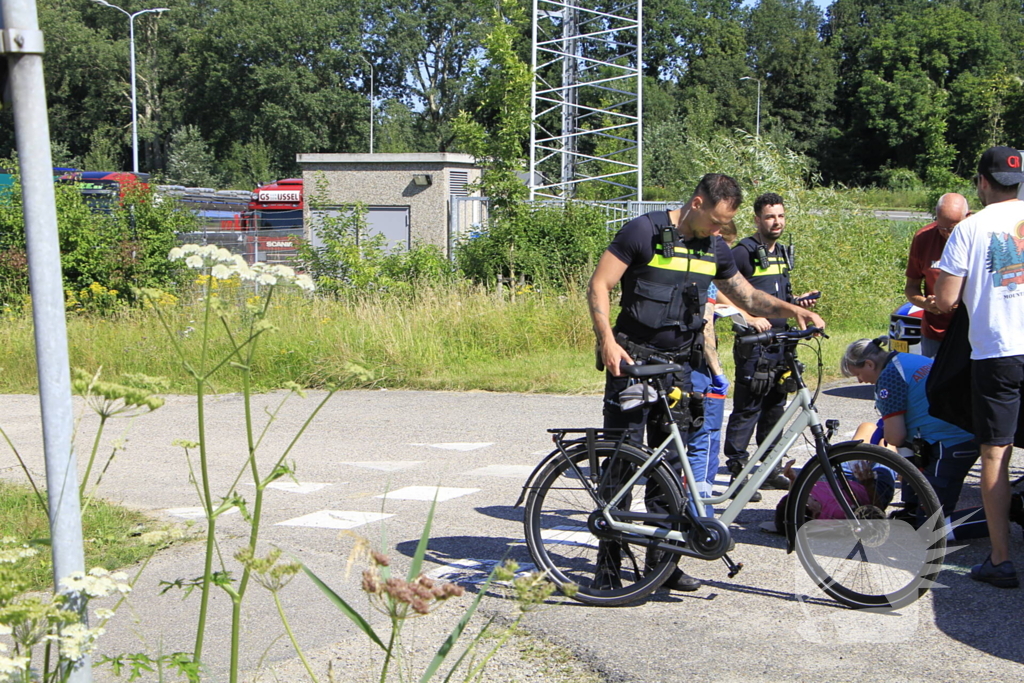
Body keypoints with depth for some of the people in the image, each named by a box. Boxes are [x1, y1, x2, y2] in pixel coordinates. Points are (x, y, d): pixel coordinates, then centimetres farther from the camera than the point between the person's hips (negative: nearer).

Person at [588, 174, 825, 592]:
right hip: (632, 361, -6)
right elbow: (599, 284, -10)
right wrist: (607, 341, -21)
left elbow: (748, 297, 20)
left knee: (671, 463, 7)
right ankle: (607, 564, 1)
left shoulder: (715, 249, 10)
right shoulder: (644, 232, -9)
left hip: (678, 366, 6)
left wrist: (792, 310, 3)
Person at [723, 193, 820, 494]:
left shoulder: (782, 252, 16)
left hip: (780, 342, 8)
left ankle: (771, 469, 22)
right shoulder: (744, 252, -9)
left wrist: (798, 302, 9)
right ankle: (738, 471, -2)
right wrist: (749, 317, -23)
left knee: (775, 406, 13)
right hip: (754, 343, -8)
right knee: (748, 407, -7)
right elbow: (721, 293, -15)